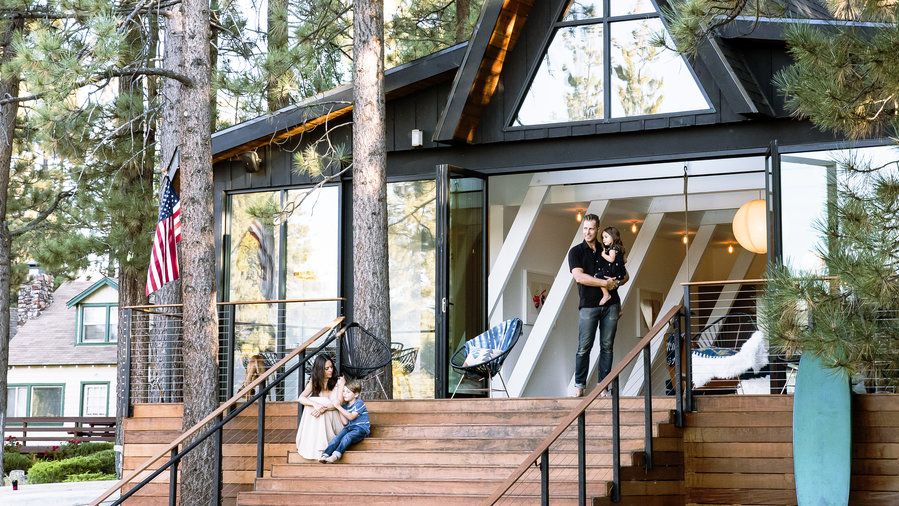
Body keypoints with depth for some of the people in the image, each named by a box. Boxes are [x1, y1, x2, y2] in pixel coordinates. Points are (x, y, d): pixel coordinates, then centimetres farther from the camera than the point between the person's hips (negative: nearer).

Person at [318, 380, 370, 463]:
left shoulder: (359, 403, -4)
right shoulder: (345, 406, 16)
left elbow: (351, 416, -15)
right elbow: (345, 422, 5)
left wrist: (339, 407, -14)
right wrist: (339, 409, 1)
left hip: (361, 428, -6)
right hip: (349, 428, 6)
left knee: (347, 437, -35)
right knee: (337, 437, -24)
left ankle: (336, 455, -52)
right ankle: (325, 455, -42)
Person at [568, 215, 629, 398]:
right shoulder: (576, 252, 3)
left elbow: (624, 275, 20)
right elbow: (579, 277, -11)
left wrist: (616, 283, -3)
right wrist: (605, 282, -14)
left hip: (611, 305, 3)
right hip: (588, 305, -3)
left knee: (607, 347, 3)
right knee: (584, 348, -5)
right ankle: (579, 385, 4)